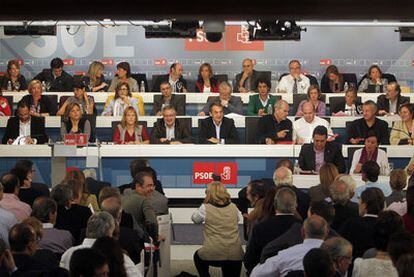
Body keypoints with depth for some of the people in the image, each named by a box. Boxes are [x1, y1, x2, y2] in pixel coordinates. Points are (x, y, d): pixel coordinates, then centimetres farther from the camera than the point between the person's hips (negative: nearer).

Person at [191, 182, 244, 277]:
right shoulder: (233, 207, 5)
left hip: (213, 255, -2)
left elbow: (195, 219, 16)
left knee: (197, 257, 31)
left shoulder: (205, 208, -4)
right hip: (235, 255, 2)